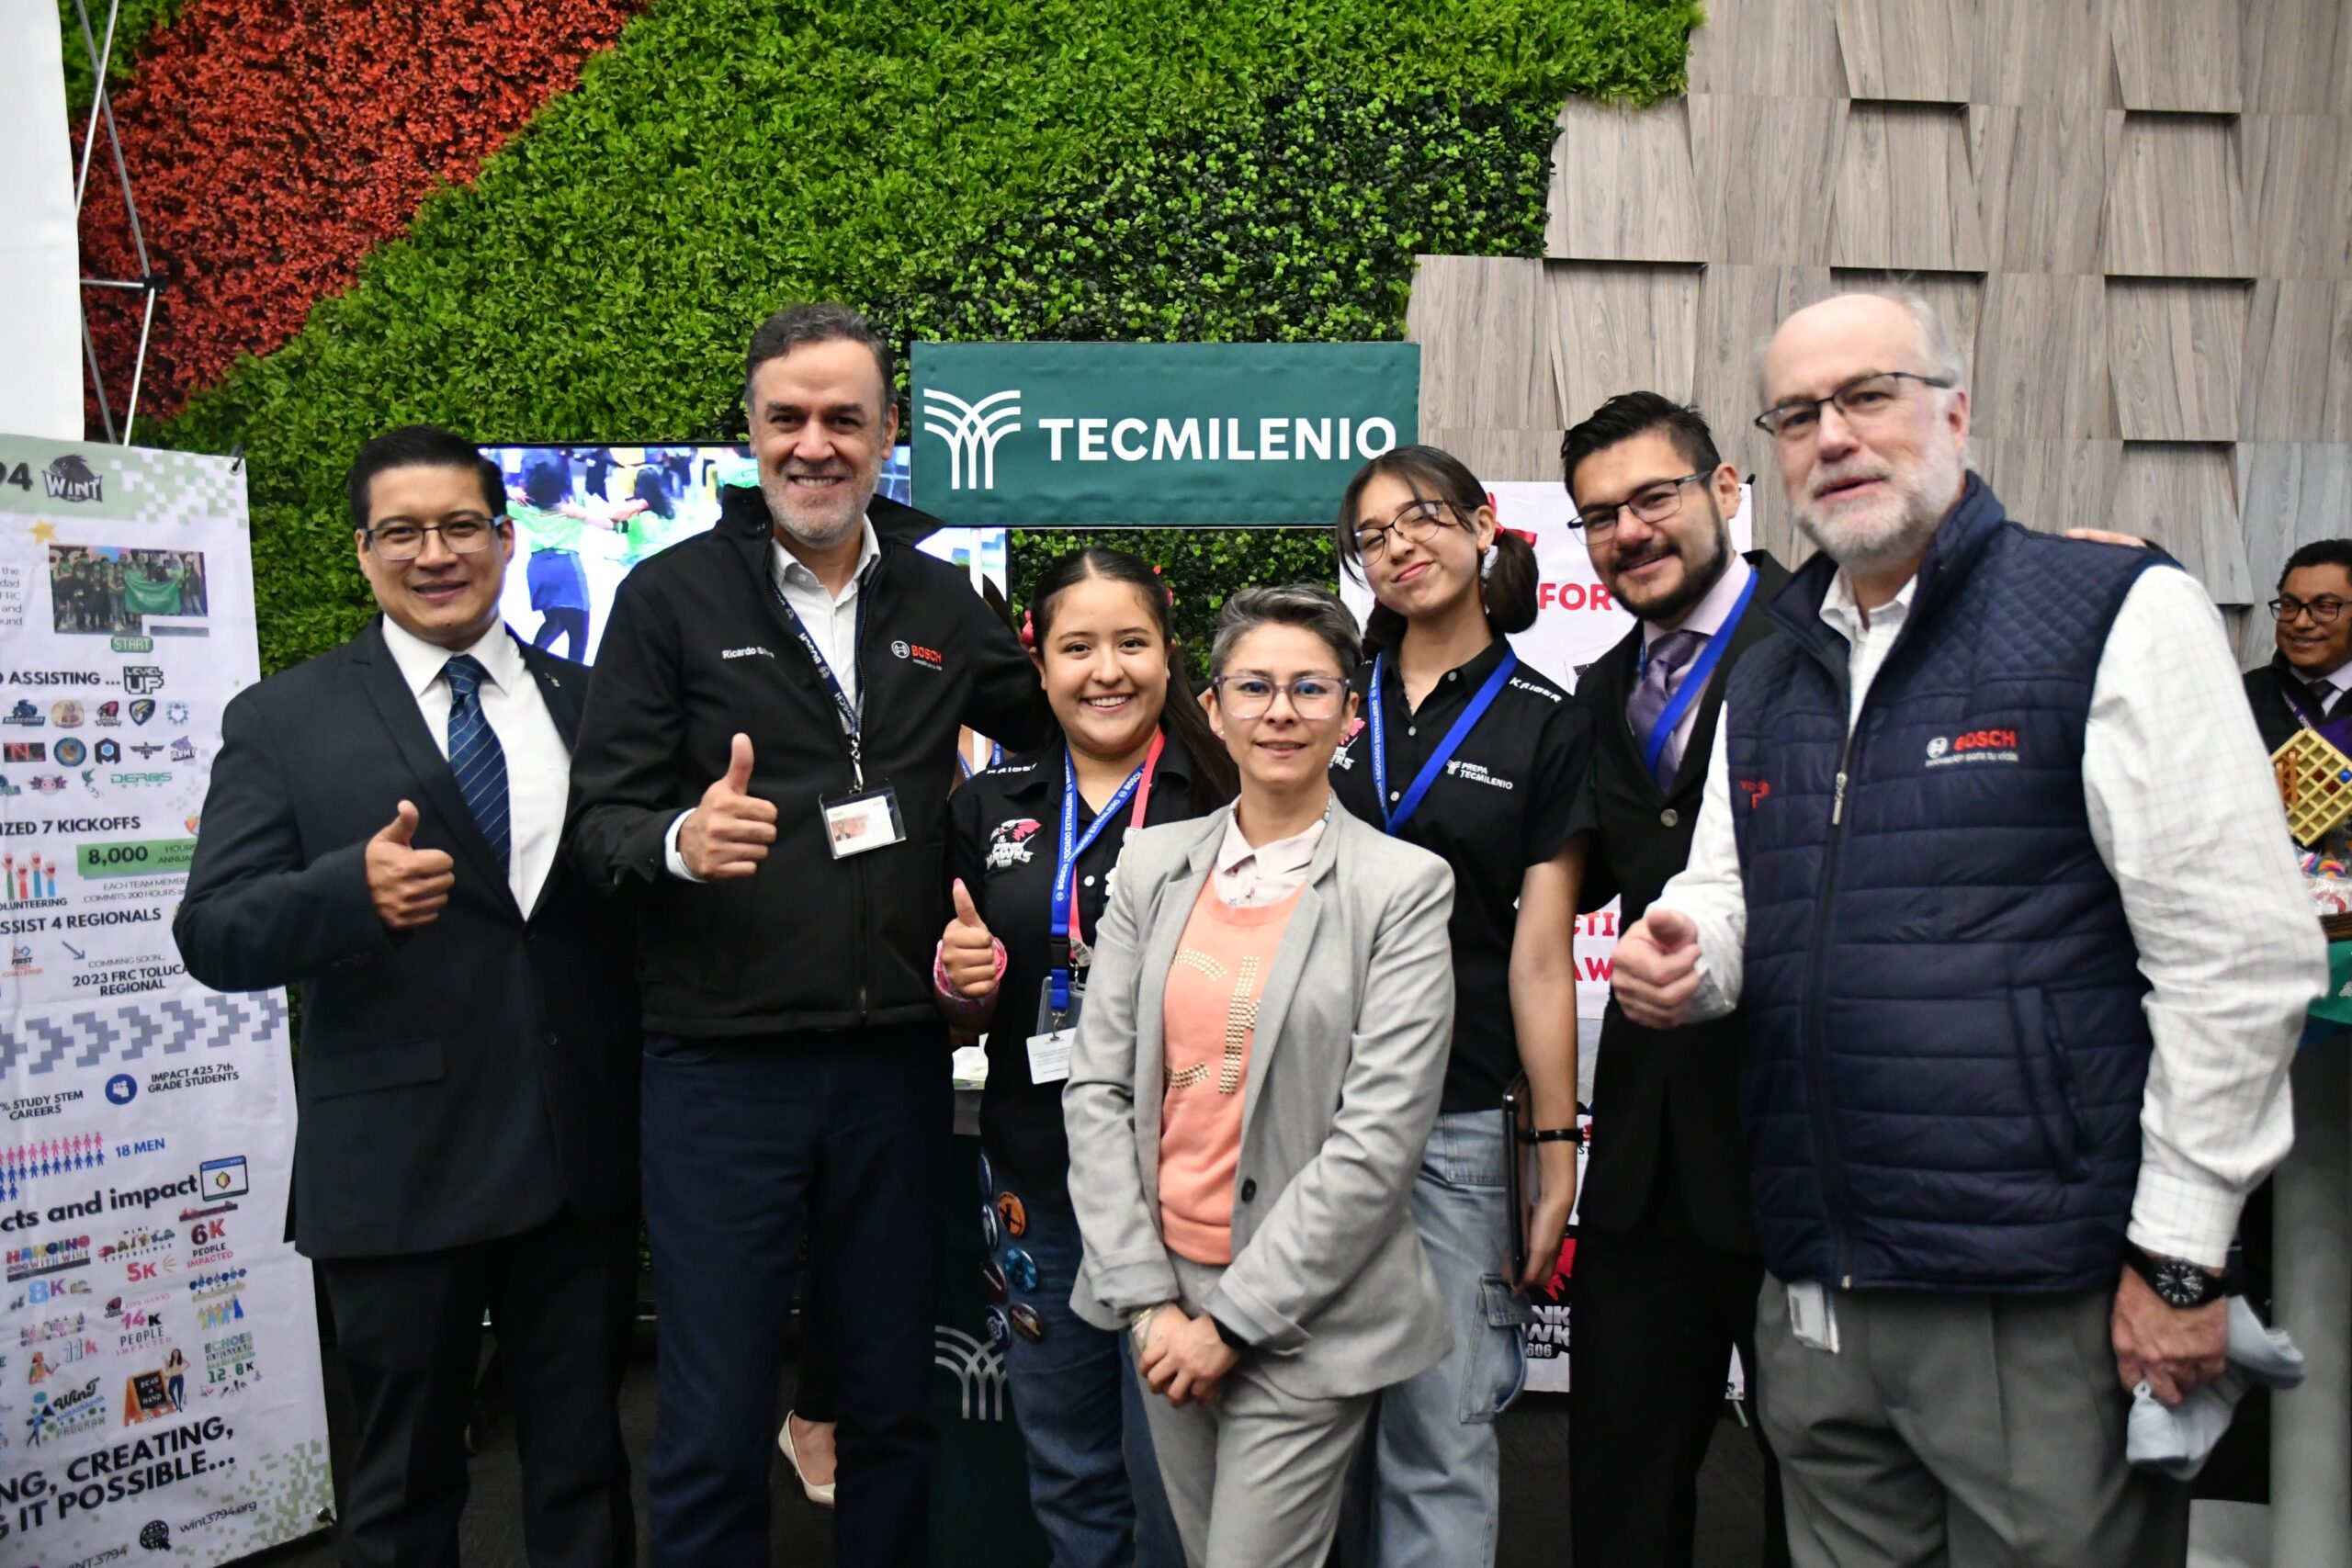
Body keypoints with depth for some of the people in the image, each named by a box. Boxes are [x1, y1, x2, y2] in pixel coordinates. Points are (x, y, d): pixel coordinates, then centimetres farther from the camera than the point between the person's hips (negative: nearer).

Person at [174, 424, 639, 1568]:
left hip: (583, 1159, 2)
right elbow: (214, 936, -7)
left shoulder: (587, 704, 7)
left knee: (585, 1468, 17)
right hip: (397, 1169, -2)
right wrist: (353, 889, -26)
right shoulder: (281, 722, 0)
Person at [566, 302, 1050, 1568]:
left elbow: (1054, 724, 21)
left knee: (894, 1402, 17)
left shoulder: (940, 604, 9)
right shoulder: (670, 595, -1)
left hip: (896, 1060, 4)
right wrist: (680, 839, -26)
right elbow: (601, 819, -5)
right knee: (715, 1426, 7)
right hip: (722, 1067, -3)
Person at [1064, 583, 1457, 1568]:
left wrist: (1234, 1319, -13)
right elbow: (1096, 1088, 1)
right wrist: (1147, 1296, -6)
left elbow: (1380, 1139, -14)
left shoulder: (1404, 886, -9)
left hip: (1304, 1312, -4)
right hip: (1161, 1282, 4)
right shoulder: (1153, 867, 2)